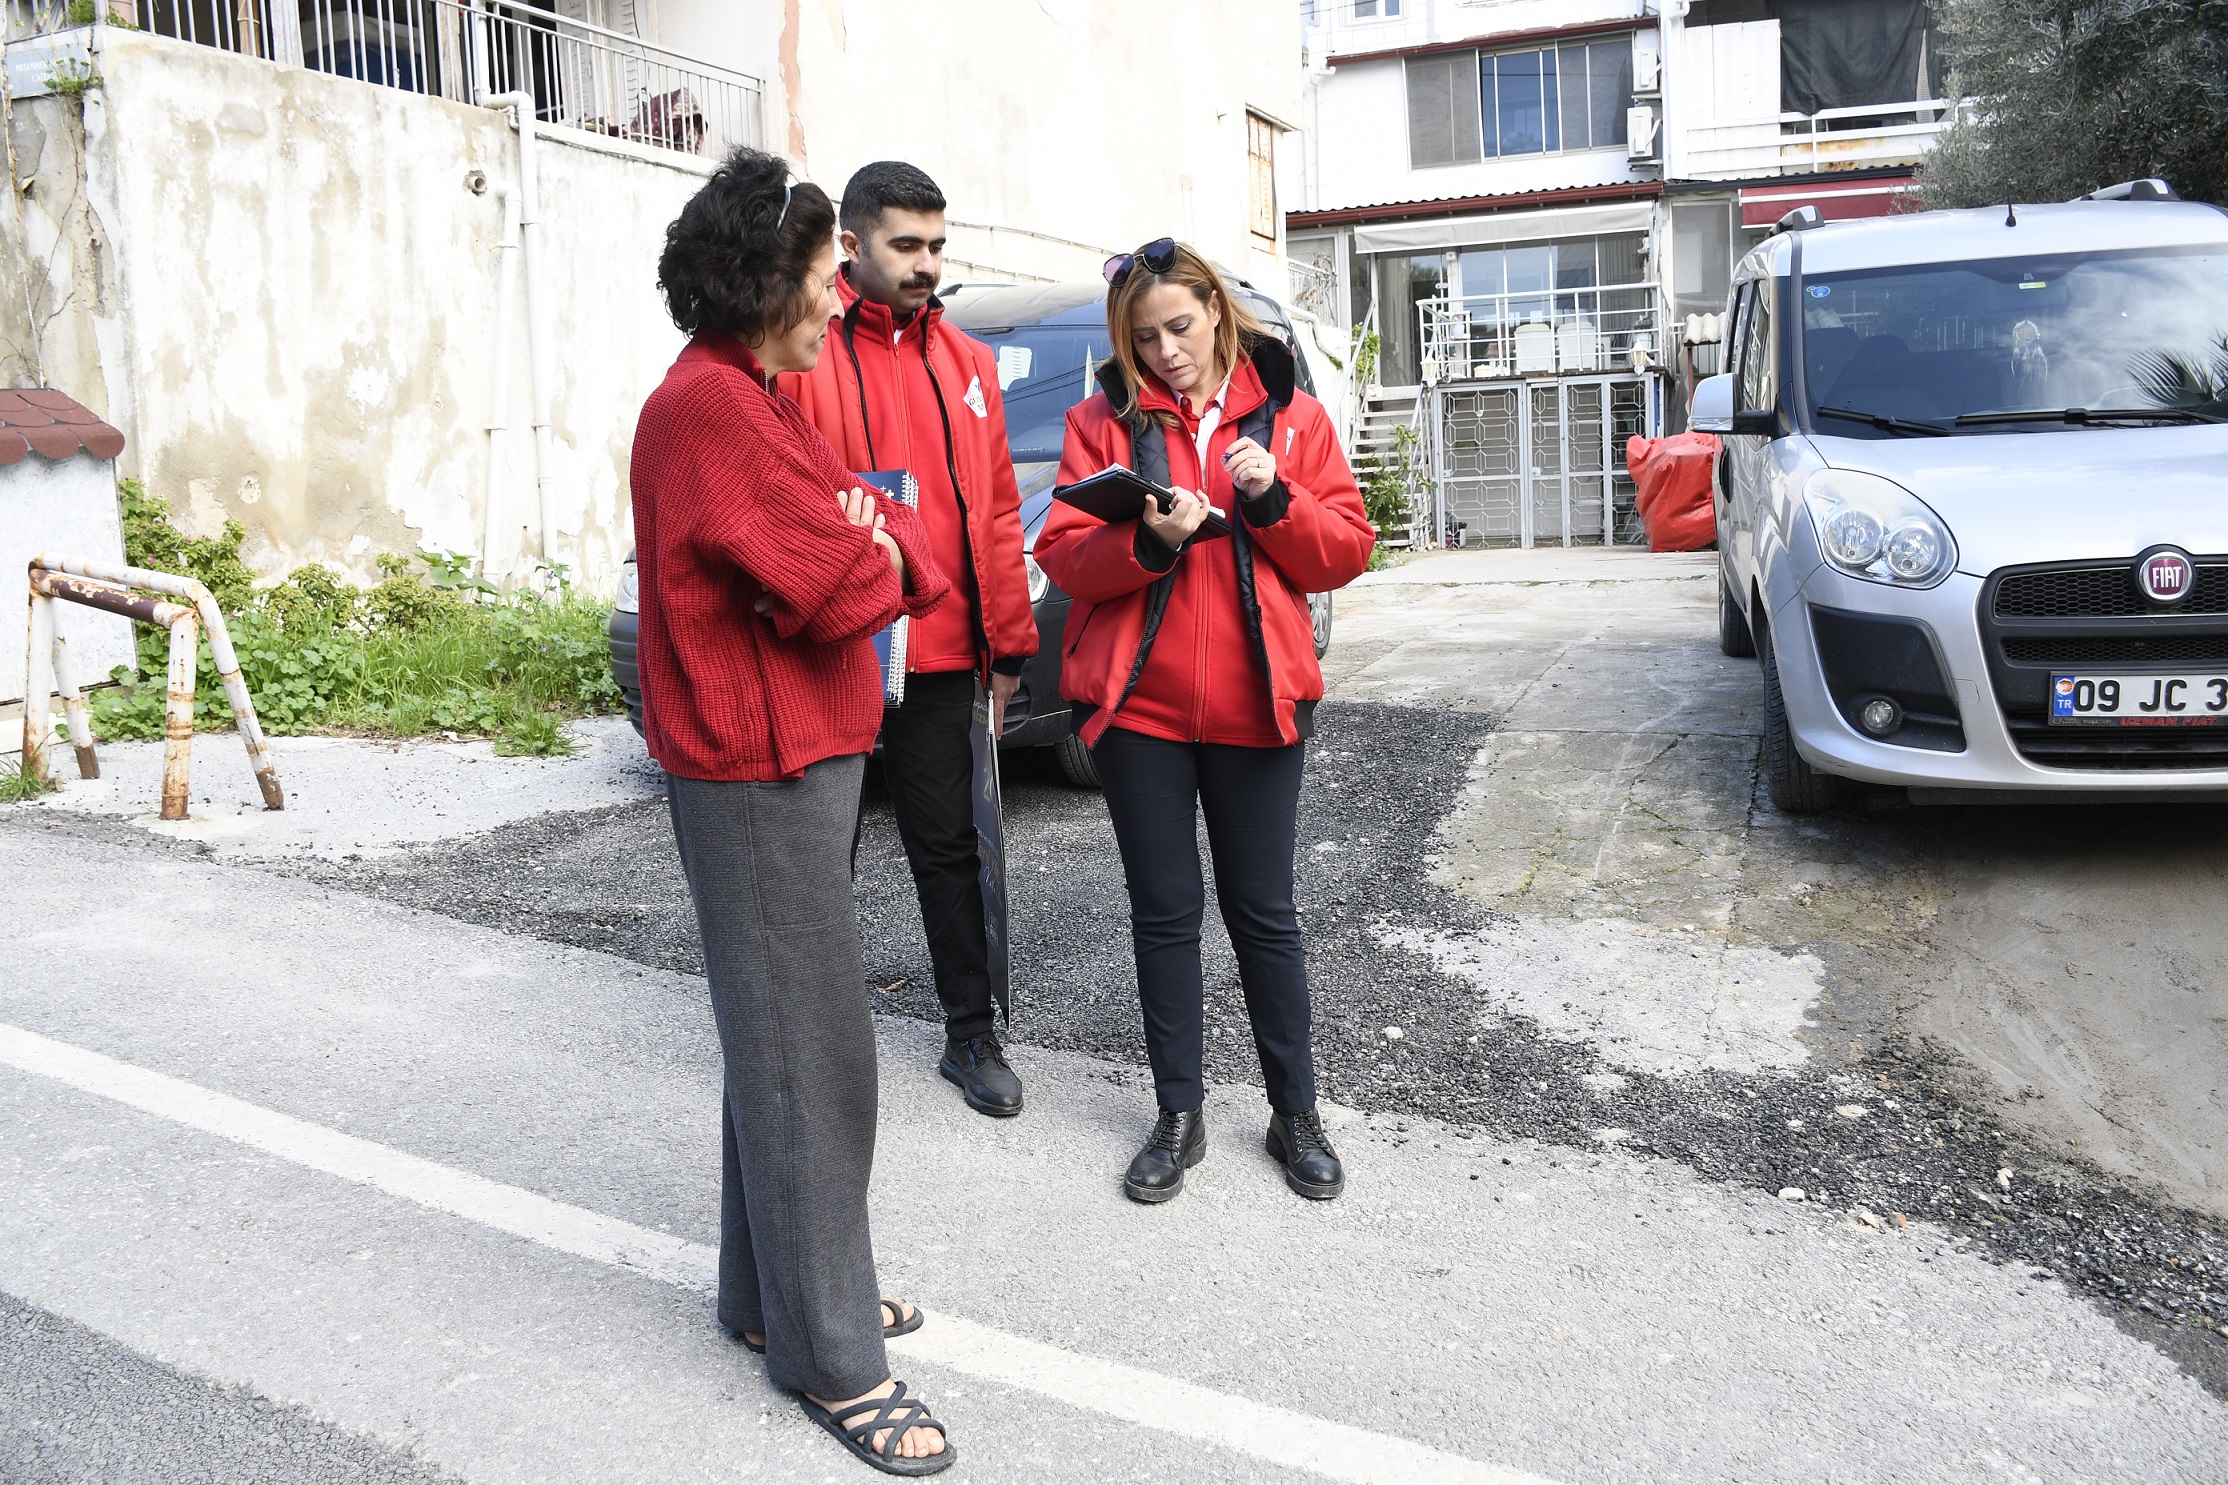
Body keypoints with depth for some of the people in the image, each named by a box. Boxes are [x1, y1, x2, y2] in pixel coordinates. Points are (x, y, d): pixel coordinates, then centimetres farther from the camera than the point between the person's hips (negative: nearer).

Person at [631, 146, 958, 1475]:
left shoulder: (746, 397, 17)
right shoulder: (710, 406, -17)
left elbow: (882, 542, 13)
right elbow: (841, 586, -22)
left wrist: (871, 540, -9)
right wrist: (886, 544, -2)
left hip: (798, 757, 11)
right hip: (759, 770, -11)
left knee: (789, 1036, 17)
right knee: (807, 1052, -3)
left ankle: (777, 1291, 32)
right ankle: (832, 1359, 9)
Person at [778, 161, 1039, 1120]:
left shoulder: (967, 363, 12)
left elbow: (997, 511, 12)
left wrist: (1008, 642, 10)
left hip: (939, 653, 4)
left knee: (947, 844, 12)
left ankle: (972, 1035, 25)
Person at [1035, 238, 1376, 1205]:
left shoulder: (1290, 415, 5)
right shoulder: (1103, 419, 4)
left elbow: (1346, 551, 2)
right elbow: (1062, 554, -3)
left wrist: (1273, 498, -16)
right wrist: (1147, 540, -22)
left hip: (1255, 704, 0)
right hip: (1137, 702, 0)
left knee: (1263, 911, 9)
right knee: (1164, 911, 9)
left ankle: (1295, 1112, 24)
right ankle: (1180, 1115, 23)